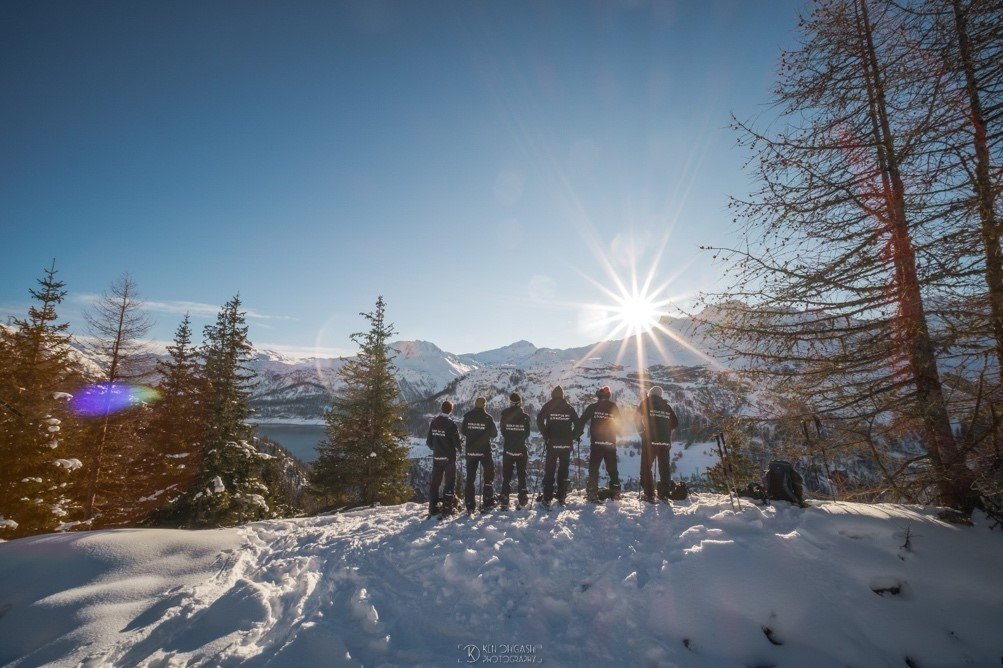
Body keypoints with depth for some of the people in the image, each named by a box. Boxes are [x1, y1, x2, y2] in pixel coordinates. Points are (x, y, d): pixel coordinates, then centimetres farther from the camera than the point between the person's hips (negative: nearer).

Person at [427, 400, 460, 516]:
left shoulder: (433, 422, 1)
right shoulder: (450, 423, -16)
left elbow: (429, 441, 6)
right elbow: (457, 441, -11)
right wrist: (459, 448, 11)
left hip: (436, 457, 5)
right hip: (449, 457, -5)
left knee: (435, 482, 13)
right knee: (450, 482, 6)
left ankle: (433, 507, 16)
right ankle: (447, 507, 5)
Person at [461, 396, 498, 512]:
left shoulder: (467, 417, -4)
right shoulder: (488, 418, -10)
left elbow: (463, 431, 5)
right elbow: (494, 433, -4)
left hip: (470, 451, 2)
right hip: (484, 451, -2)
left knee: (470, 477, 8)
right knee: (489, 474, 13)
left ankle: (470, 505, 8)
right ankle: (487, 502, 10)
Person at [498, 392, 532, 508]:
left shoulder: (505, 415, -8)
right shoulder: (524, 416, -8)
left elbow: (503, 432, 1)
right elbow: (527, 434, 2)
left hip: (508, 450, 0)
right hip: (521, 450, 0)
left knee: (506, 476, 9)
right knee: (522, 475, 13)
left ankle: (504, 501, 7)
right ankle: (523, 498, 7)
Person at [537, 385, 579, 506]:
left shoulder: (548, 406, 1)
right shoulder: (569, 407, 6)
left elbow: (539, 420, -12)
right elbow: (578, 422, 1)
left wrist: (545, 436, -6)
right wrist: (572, 437, 12)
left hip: (552, 443, -1)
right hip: (566, 444, 2)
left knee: (549, 470, 3)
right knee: (563, 470, 11)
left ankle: (547, 498, 1)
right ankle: (561, 497, 13)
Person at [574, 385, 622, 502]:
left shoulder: (592, 407, -1)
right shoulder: (614, 407, 4)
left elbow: (581, 421, -5)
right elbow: (619, 424, 11)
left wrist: (576, 435, 4)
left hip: (596, 443, -2)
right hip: (611, 443, 2)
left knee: (593, 468, 3)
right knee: (612, 469, 15)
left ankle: (592, 493, -3)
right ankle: (615, 491, 17)